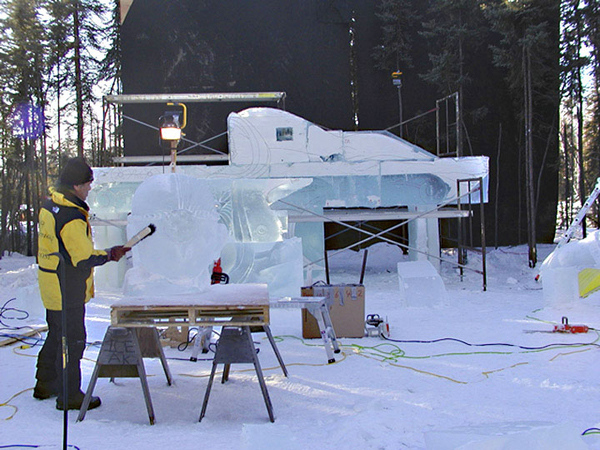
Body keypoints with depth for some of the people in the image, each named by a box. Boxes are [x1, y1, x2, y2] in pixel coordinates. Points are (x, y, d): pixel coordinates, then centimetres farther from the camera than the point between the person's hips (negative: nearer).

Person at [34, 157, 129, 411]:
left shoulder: (49, 205, 6)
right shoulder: (72, 217, -25)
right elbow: (84, 259, -24)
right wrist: (111, 254, -10)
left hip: (50, 286, 10)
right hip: (67, 291, -10)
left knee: (56, 336, 22)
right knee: (72, 341, 1)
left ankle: (45, 385, 35)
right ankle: (69, 396, 10)